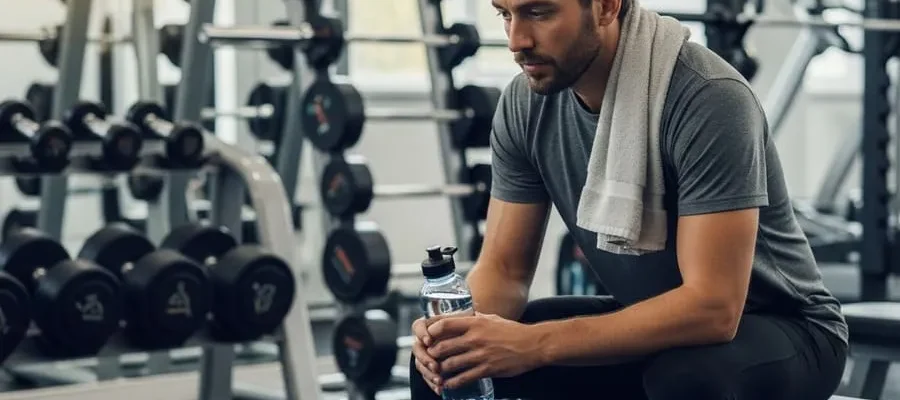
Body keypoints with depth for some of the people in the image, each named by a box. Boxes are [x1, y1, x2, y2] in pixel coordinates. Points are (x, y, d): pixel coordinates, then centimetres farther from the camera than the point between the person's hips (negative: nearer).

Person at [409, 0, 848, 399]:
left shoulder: (708, 101, -30)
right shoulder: (525, 103, -10)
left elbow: (713, 307, -35)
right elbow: (504, 268, -5)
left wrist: (535, 343, -41)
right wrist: (457, 328, -29)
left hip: (782, 330, -6)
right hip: (648, 325, 6)